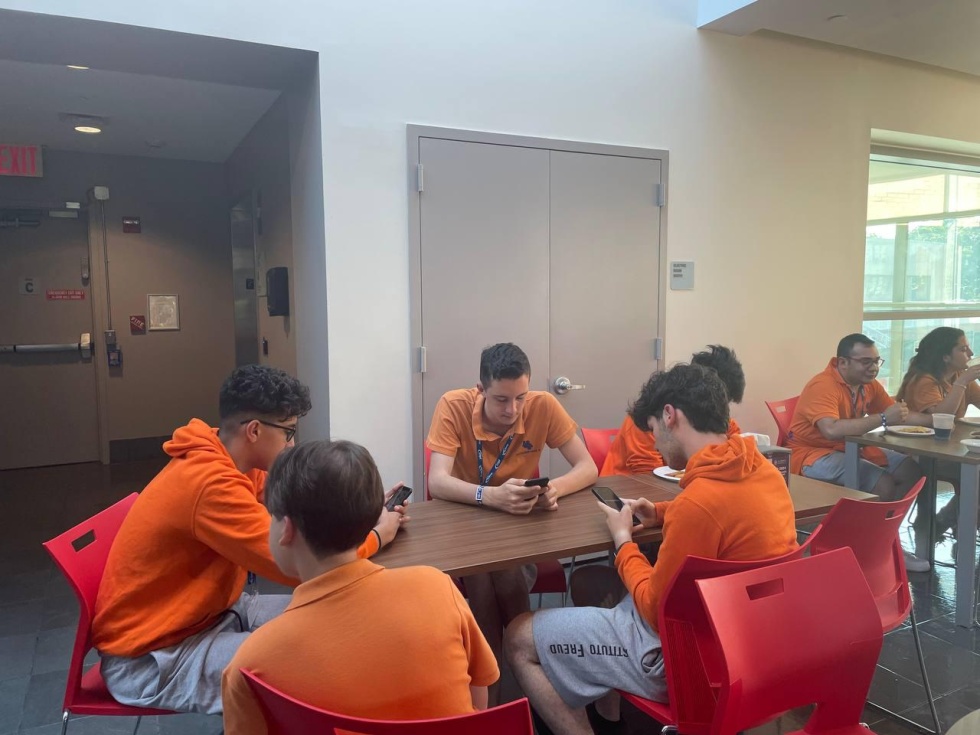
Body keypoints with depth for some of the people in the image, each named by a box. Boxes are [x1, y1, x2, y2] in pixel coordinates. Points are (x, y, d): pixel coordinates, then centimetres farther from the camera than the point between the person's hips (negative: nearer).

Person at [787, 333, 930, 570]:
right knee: (884, 483, -24)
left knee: (911, 470, 2)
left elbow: (897, 415, 14)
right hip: (813, 454, -9)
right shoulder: (823, 386, -23)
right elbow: (832, 430, -38)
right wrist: (881, 419, -31)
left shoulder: (869, 384, 5)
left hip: (850, 448, 10)